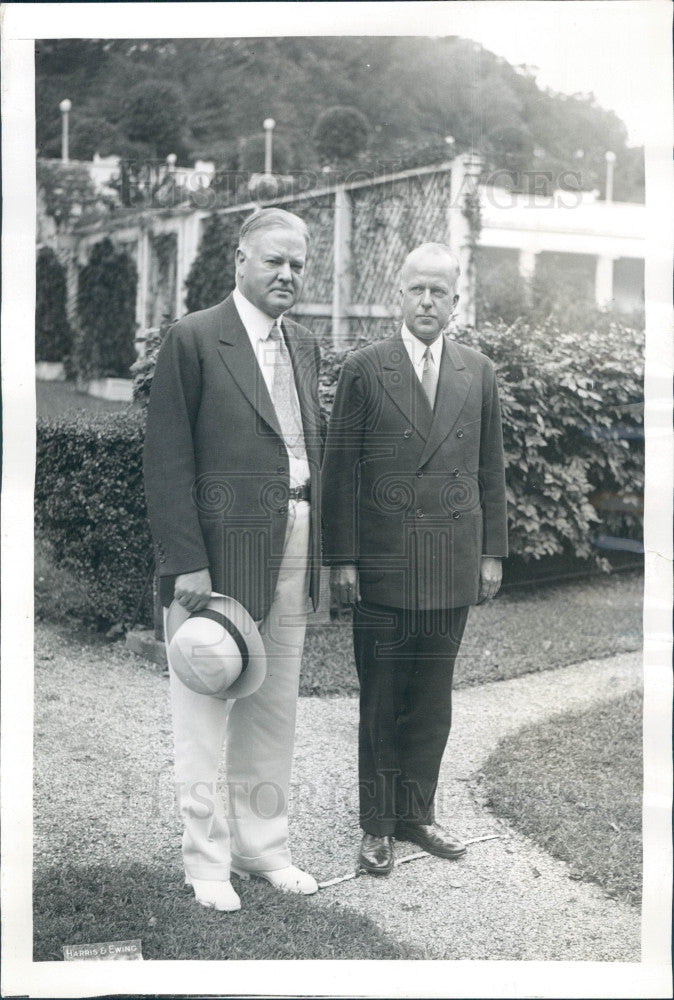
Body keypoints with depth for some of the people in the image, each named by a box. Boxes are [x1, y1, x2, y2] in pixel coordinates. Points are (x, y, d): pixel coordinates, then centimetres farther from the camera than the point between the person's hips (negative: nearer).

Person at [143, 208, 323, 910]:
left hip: (294, 548, 7)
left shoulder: (304, 345, 14)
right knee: (207, 708, 5)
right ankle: (206, 860, 21)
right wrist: (186, 563, -16)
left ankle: (263, 845, 31)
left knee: (276, 707, 15)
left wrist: (316, 541, 8)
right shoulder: (194, 339, -7)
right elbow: (167, 461, -11)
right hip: (223, 548, -6)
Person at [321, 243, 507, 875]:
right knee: (380, 700, 5)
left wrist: (492, 552, 9)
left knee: (432, 698, 11)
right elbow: (338, 470, -2)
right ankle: (377, 824, 18)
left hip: (453, 568, 3)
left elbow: (490, 469, 12)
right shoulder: (363, 370, -1)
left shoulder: (479, 374, 9)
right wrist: (341, 558, -6)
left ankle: (417, 813, 26)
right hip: (382, 565, -3)